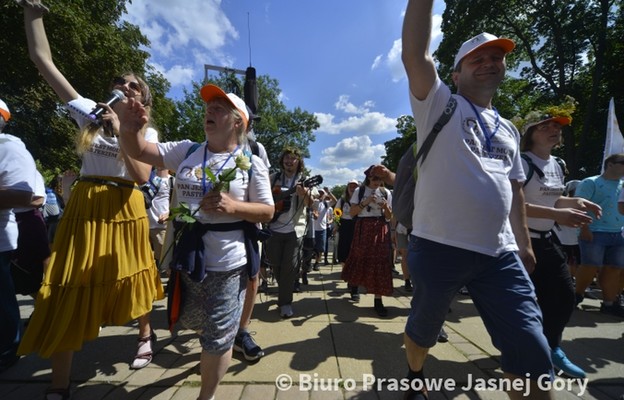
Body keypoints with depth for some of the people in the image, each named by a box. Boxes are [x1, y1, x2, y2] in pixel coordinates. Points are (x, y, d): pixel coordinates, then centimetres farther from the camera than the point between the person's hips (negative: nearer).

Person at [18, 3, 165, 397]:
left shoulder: (146, 131, 1)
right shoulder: (90, 113, 8)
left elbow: (142, 176, -13)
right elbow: (43, 60, 10)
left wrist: (122, 132, -15)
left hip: (125, 210, -2)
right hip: (84, 208, 3)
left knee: (128, 279, 11)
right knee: (69, 291, 4)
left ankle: (146, 333, 38)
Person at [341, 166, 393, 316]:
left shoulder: (386, 193, 6)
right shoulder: (359, 191, 1)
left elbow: (389, 217, 6)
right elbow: (352, 213, -4)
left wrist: (386, 207, -14)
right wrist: (364, 203, -17)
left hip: (380, 229, 2)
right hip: (363, 228, -1)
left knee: (380, 261, -1)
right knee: (359, 259, 6)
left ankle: (378, 300, 7)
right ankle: (353, 286, 36)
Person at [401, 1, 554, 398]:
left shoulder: (509, 129, 19)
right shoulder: (440, 104, 2)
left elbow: (514, 189, 21)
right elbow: (415, 54, -14)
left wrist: (524, 243, 19)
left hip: (500, 253, 5)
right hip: (439, 247, -4)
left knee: (531, 349, 3)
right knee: (424, 328, 16)